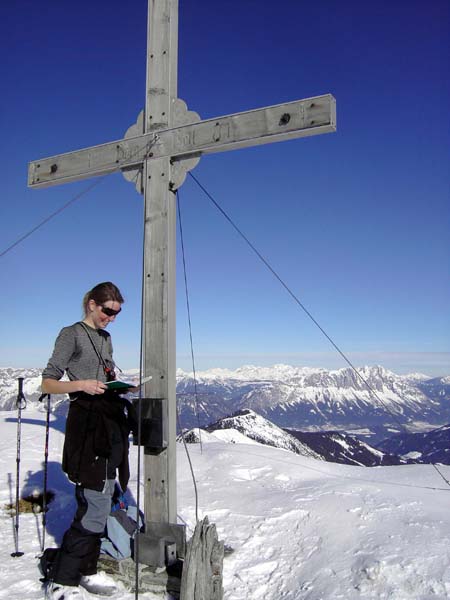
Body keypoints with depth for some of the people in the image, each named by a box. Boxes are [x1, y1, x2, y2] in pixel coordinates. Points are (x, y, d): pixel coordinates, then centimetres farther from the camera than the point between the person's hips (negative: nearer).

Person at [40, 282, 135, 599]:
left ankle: (86, 570, 28)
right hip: (87, 423, -8)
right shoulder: (72, 334, -5)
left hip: (111, 422, 8)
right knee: (96, 508, -8)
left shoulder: (106, 338, 18)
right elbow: (48, 383, -8)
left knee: (96, 504, 14)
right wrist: (82, 385, -23)